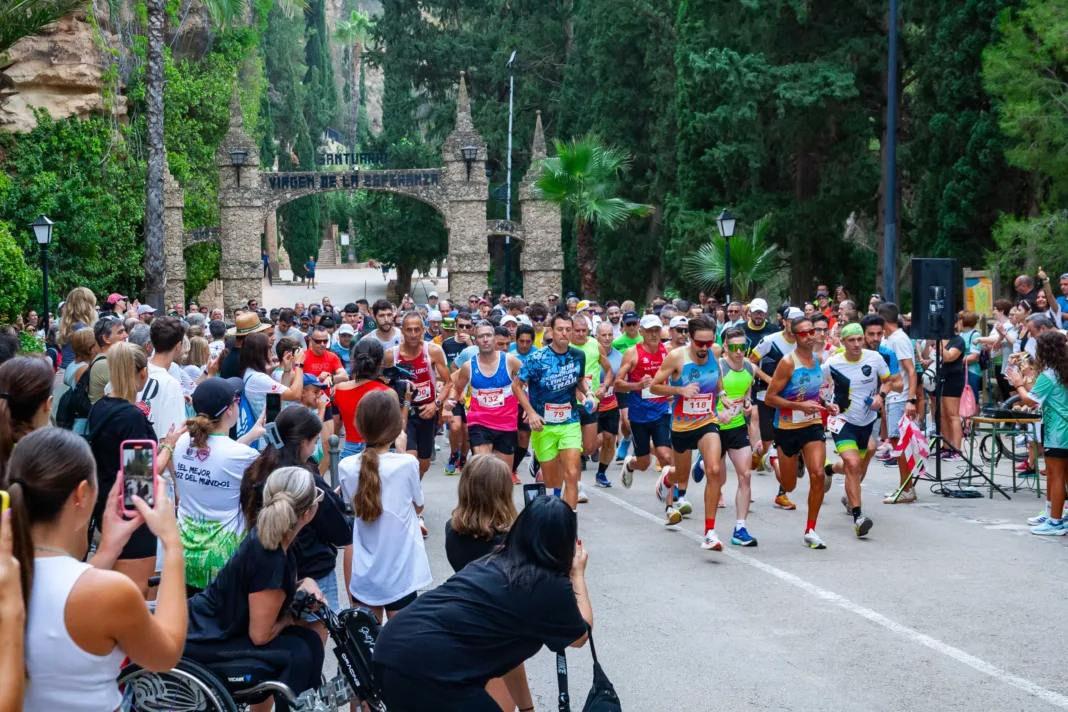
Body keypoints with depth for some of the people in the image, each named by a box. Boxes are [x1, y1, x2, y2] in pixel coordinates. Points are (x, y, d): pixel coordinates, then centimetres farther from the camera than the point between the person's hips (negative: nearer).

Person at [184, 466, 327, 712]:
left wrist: (303, 584, -4)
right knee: (298, 655, -19)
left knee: (310, 641, 1)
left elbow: (269, 589, 16)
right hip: (203, 640, -9)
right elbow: (260, 634, -24)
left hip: (214, 623, 9)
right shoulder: (270, 560, -30)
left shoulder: (269, 536, -3)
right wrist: (287, 619, -4)